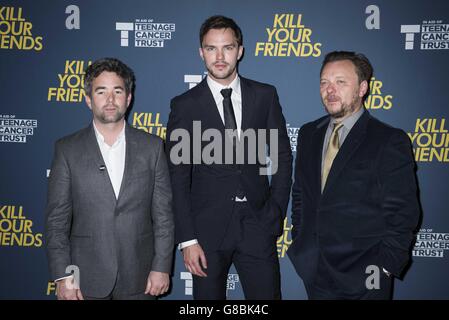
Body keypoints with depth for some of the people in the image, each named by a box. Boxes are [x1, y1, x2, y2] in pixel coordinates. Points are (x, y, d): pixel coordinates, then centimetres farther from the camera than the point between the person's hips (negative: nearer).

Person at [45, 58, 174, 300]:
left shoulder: (152, 146, 0)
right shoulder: (67, 150, -1)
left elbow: (163, 214, 0)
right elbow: (56, 220, -1)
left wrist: (161, 268, -4)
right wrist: (63, 276, -6)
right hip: (87, 280, 0)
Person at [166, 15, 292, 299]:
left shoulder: (265, 95, 4)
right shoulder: (185, 105, -2)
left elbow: (283, 156, 9)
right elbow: (178, 177, -3)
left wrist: (276, 212, 2)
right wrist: (187, 239, -7)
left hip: (258, 224, 1)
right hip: (207, 228, -1)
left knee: (267, 295, 6)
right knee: (208, 295, 10)